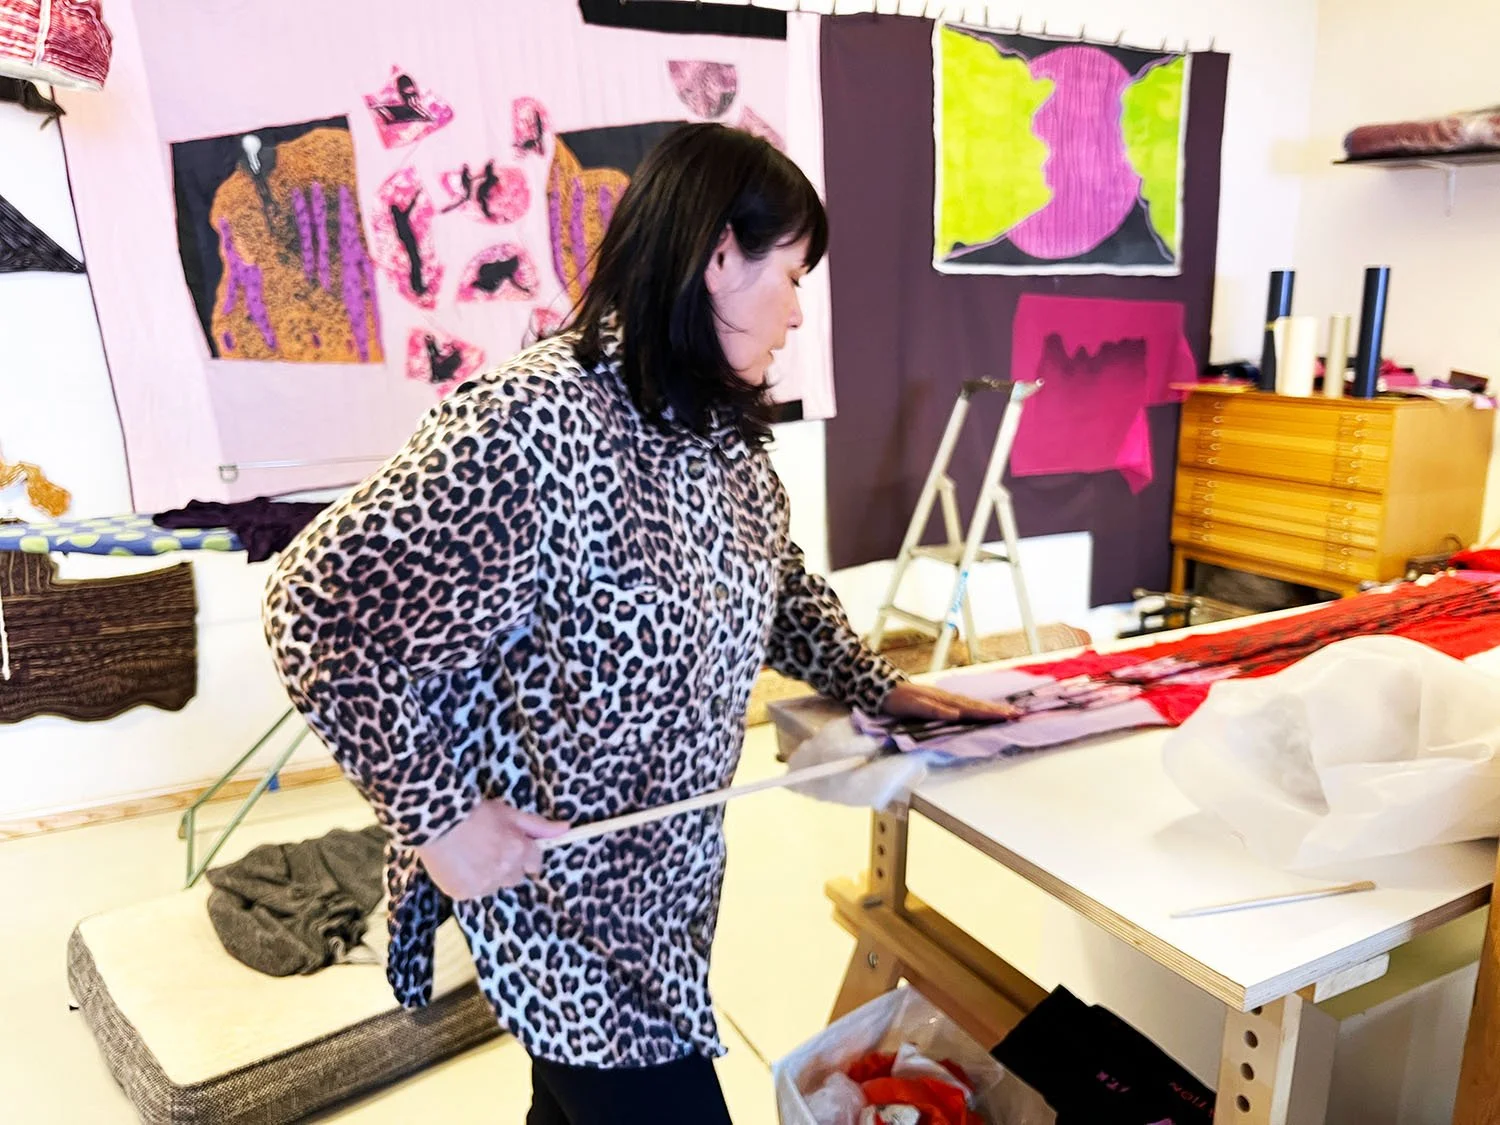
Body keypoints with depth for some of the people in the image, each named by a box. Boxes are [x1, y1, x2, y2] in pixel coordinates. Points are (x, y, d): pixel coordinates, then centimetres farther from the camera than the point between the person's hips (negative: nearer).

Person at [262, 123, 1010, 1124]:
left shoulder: (724, 428, 1)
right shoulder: (537, 421, -26)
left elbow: (775, 582, 17)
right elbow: (324, 608, -24)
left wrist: (883, 689, 12)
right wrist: (441, 813, -21)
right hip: (555, 886, -7)